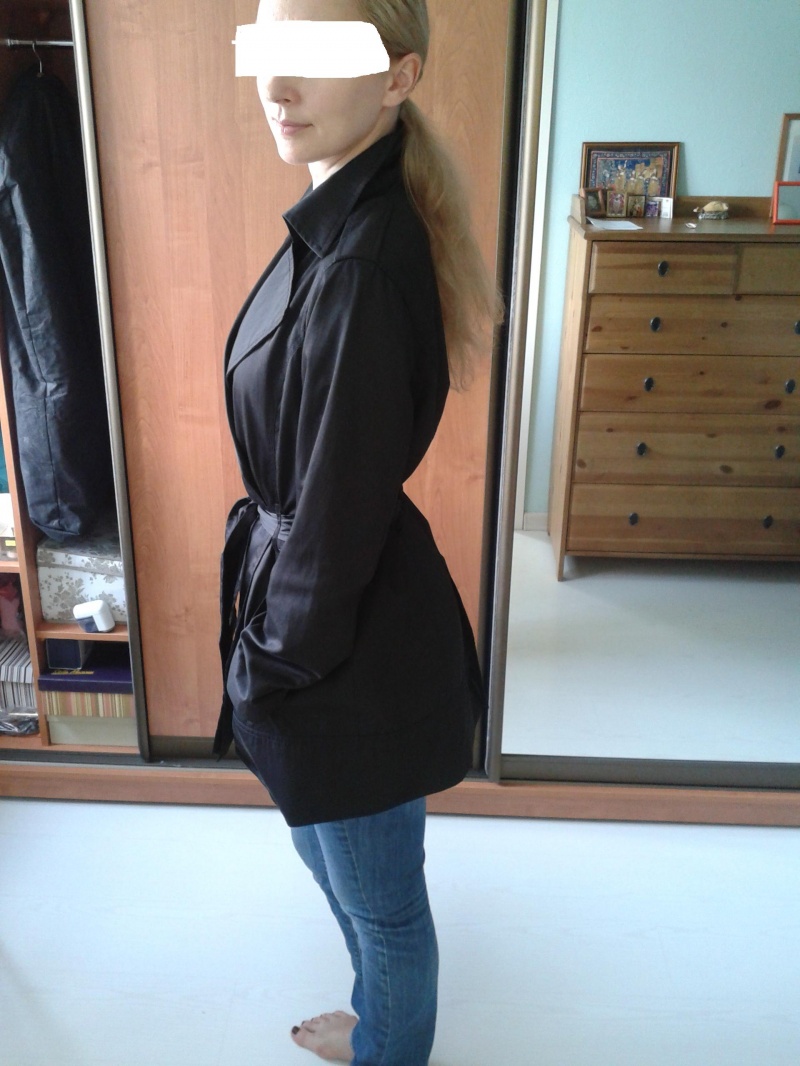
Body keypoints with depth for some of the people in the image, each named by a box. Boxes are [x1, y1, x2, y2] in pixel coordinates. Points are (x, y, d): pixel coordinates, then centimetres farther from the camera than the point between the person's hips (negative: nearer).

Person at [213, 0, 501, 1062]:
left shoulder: (363, 266, -28)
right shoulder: (339, 225, 4)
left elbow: (337, 511, -24)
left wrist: (271, 664, -11)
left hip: (351, 652, -10)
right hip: (330, 609, 10)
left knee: (379, 895, 18)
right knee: (335, 855, 31)